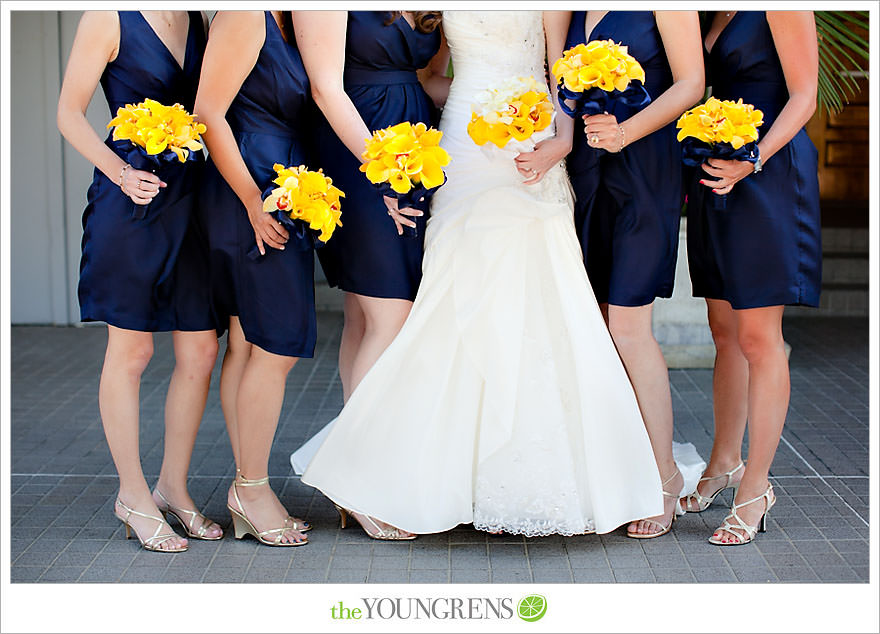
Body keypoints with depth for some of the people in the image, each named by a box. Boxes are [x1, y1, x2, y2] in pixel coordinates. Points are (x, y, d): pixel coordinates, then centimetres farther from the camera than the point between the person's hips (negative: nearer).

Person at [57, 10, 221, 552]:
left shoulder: (197, 19, 12)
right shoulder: (109, 18, -5)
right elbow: (70, 112, -5)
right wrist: (120, 172, -18)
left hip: (192, 197, 6)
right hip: (131, 203, -6)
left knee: (201, 352, 5)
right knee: (131, 351, 3)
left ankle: (173, 485, 20)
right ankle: (134, 494, 15)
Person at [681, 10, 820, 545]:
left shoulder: (782, 8, -9)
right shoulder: (722, 16, 16)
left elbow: (803, 96, -12)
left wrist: (753, 159, -23)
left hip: (768, 176, -8)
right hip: (718, 174, 8)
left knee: (758, 337, -6)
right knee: (725, 330, 13)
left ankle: (757, 486, 2)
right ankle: (726, 462, 25)